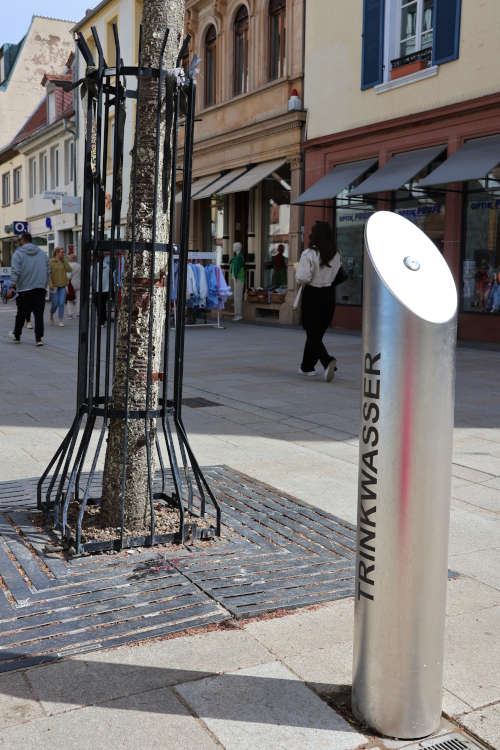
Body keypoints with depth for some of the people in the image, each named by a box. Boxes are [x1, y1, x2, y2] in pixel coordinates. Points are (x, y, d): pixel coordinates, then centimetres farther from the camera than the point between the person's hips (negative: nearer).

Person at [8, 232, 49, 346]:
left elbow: (15, 272, -12)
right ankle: (39, 338, -6)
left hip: (24, 290, -3)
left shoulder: (18, 253, -4)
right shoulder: (42, 253, 11)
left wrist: (12, 287, -10)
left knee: (21, 315, 10)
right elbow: (47, 271, 14)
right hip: (40, 289, 3)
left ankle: (16, 336, 25)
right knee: (39, 314, 0)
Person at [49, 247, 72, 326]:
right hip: (54, 286, -3)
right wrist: (51, 285, -15)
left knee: (61, 304, -4)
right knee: (55, 304, 0)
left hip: (63, 286, 3)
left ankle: (60, 321, -1)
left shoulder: (64, 262, 8)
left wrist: (65, 260, -6)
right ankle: (51, 316, 29)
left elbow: (69, 270, -6)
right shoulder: (51, 262, -5)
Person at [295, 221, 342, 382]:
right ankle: (307, 366, 27)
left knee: (313, 334, 0)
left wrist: (299, 279, 0)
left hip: (312, 295, -5)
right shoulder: (336, 255, 0)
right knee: (318, 332, 16)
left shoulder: (309, 254, -16)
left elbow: (303, 278, -20)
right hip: (329, 295, 5)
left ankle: (328, 361, -23)